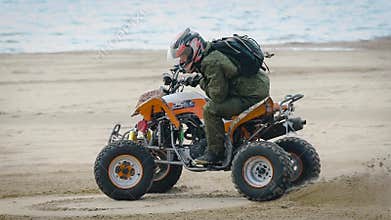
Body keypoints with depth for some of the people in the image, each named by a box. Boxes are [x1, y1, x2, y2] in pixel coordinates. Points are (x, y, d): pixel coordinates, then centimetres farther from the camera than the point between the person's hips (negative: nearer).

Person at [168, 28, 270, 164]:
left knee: (210, 109, -15)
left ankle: (215, 152, -9)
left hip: (252, 96, -11)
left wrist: (202, 83, -4)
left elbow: (218, 95, -20)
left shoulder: (211, 62, -19)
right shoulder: (214, 50, 13)